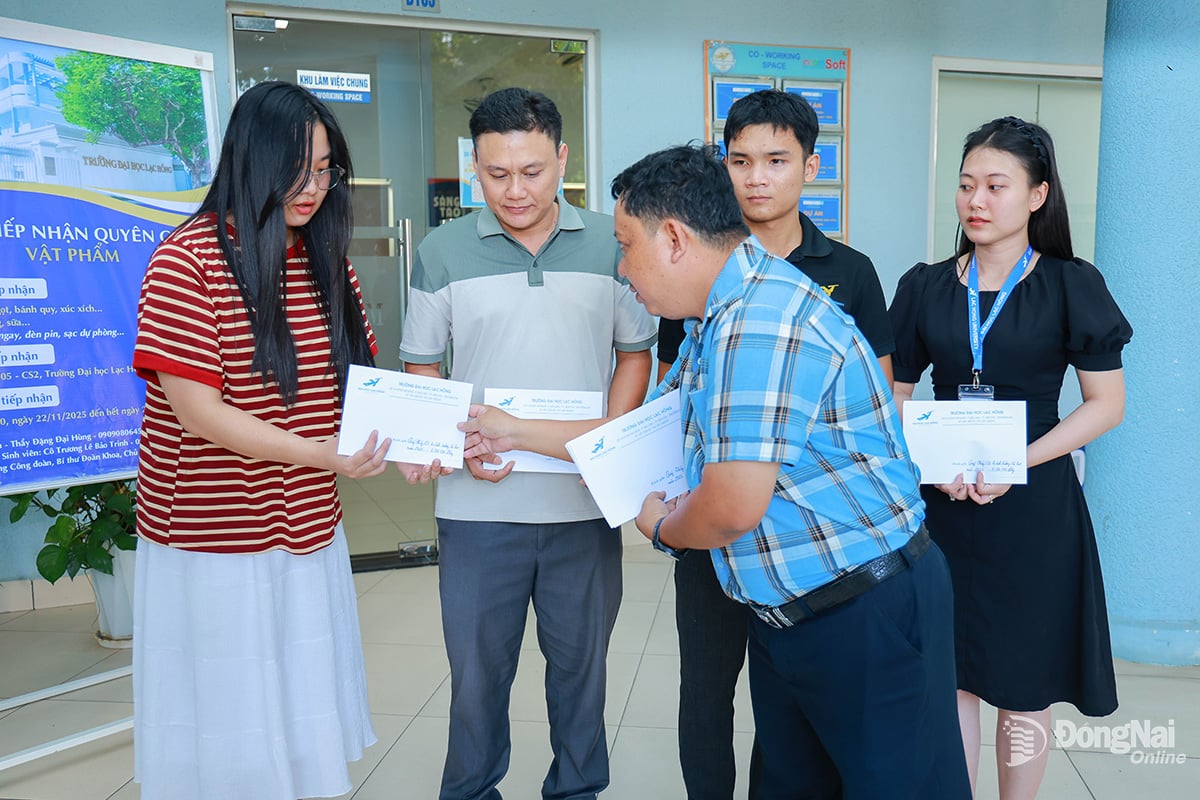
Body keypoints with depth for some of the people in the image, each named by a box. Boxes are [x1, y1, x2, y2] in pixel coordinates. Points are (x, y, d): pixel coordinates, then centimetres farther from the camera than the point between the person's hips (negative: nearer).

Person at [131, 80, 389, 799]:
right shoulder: (188, 261, -13)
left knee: (308, 713, 15)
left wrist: (398, 437, -10)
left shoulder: (327, 260, 6)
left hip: (309, 529, 5)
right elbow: (195, 409, -18)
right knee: (228, 721, 10)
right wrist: (317, 454, -25)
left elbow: (356, 376, 9)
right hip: (212, 546, -5)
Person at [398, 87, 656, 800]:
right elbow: (422, 370, 4)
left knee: (580, 659, 16)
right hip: (478, 504, 0)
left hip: (586, 500, 1)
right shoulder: (444, 251, 0)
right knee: (477, 666, 12)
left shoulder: (610, 245, 1)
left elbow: (635, 354, 8)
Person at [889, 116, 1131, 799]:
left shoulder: (1072, 285, -1)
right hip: (943, 504, 2)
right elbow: (893, 397, 8)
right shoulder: (925, 287, 5)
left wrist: (1017, 461, -16)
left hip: (1034, 506, -2)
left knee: (1025, 680, 9)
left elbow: (1107, 403, -3)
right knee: (950, 671, 7)